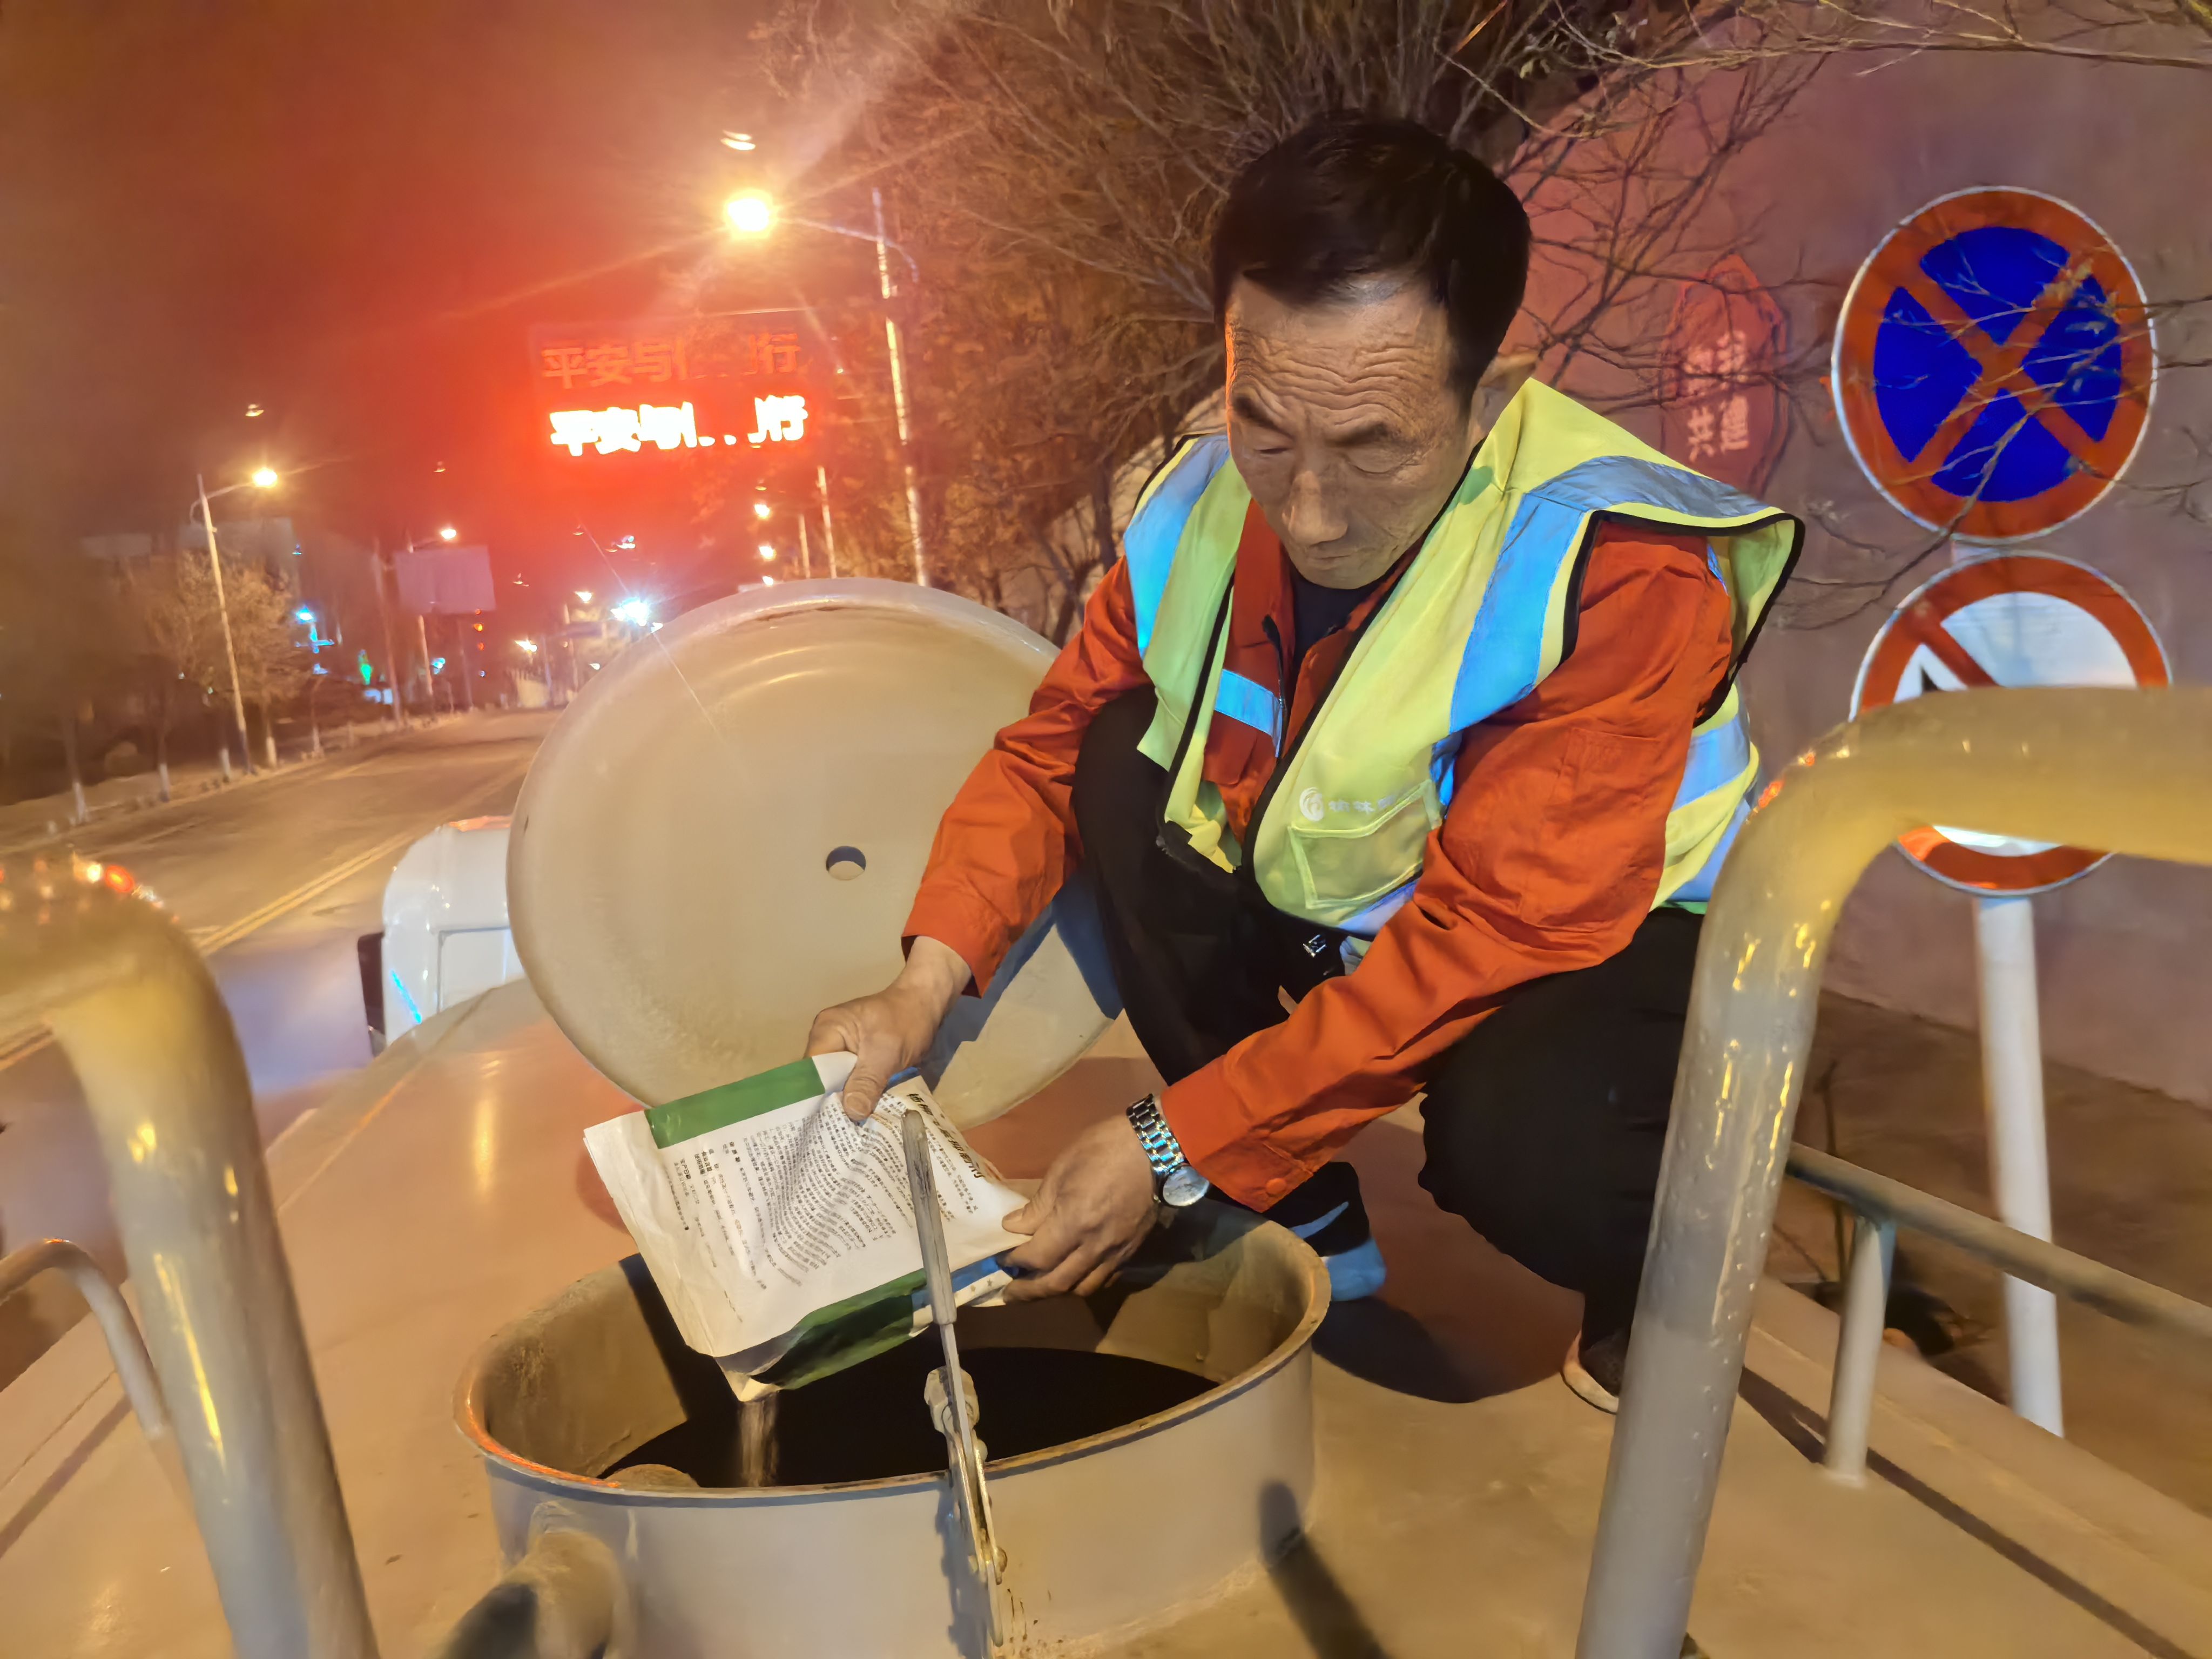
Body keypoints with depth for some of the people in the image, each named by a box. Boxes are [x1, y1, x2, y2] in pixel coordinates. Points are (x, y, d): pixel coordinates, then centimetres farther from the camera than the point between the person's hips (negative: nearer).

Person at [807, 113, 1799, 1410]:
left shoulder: (1617, 571, -30)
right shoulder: (1204, 501, -14)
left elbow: (1491, 940, -31)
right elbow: (1053, 745, -3)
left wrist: (1175, 1146, -30)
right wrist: (929, 983, -18)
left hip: (1617, 934, -5)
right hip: (1348, 905, 6)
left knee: (1516, 1134, -37)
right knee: (1127, 769, -14)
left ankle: (1657, 1273, 4)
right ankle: (1302, 1223, 0)